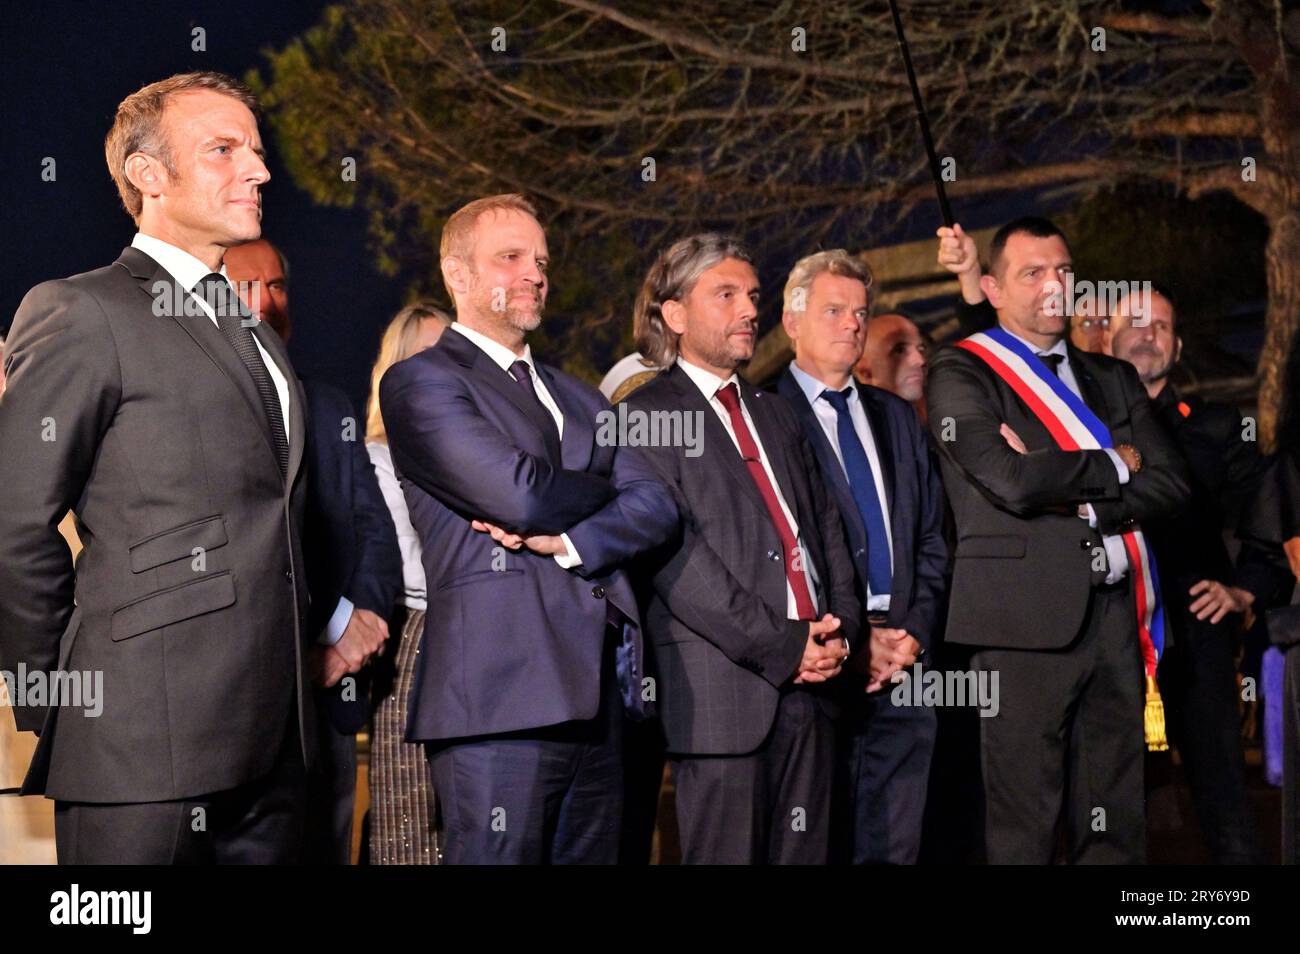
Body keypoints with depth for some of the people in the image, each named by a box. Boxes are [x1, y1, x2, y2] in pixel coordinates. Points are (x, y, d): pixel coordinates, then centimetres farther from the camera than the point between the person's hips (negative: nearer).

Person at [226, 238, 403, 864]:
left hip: (328, 684, 5)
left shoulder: (329, 407, 17)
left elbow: (375, 529, 11)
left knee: (325, 847, 9)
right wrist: (335, 623, -12)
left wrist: (360, 620, -8)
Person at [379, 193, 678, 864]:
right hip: (500, 698, -7)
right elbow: (520, 495, -14)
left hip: (599, 700, 7)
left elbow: (656, 507, 10)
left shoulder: (580, 399, 24)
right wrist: (601, 487, 7)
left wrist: (568, 540, -9)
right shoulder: (419, 382, -1)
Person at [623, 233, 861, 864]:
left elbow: (826, 528, 18)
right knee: (727, 856, -2)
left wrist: (839, 629, 0)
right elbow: (675, 553, -11)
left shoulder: (775, 414, 22)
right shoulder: (647, 415, -1)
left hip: (810, 679, 6)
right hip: (723, 688, -6)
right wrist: (780, 646, -13)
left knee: (803, 854, 6)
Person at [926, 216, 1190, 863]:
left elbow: (1171, 483, 8)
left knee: (1115, 823, 7)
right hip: (1028, 614, -5)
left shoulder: (1113, 379, 20)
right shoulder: (960, 374, 2)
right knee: (1024, 825, -4)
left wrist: (1076, 497, -8)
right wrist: (1112, 465, 0)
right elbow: (1012, 482, -14)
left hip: (1116, 613, 5)